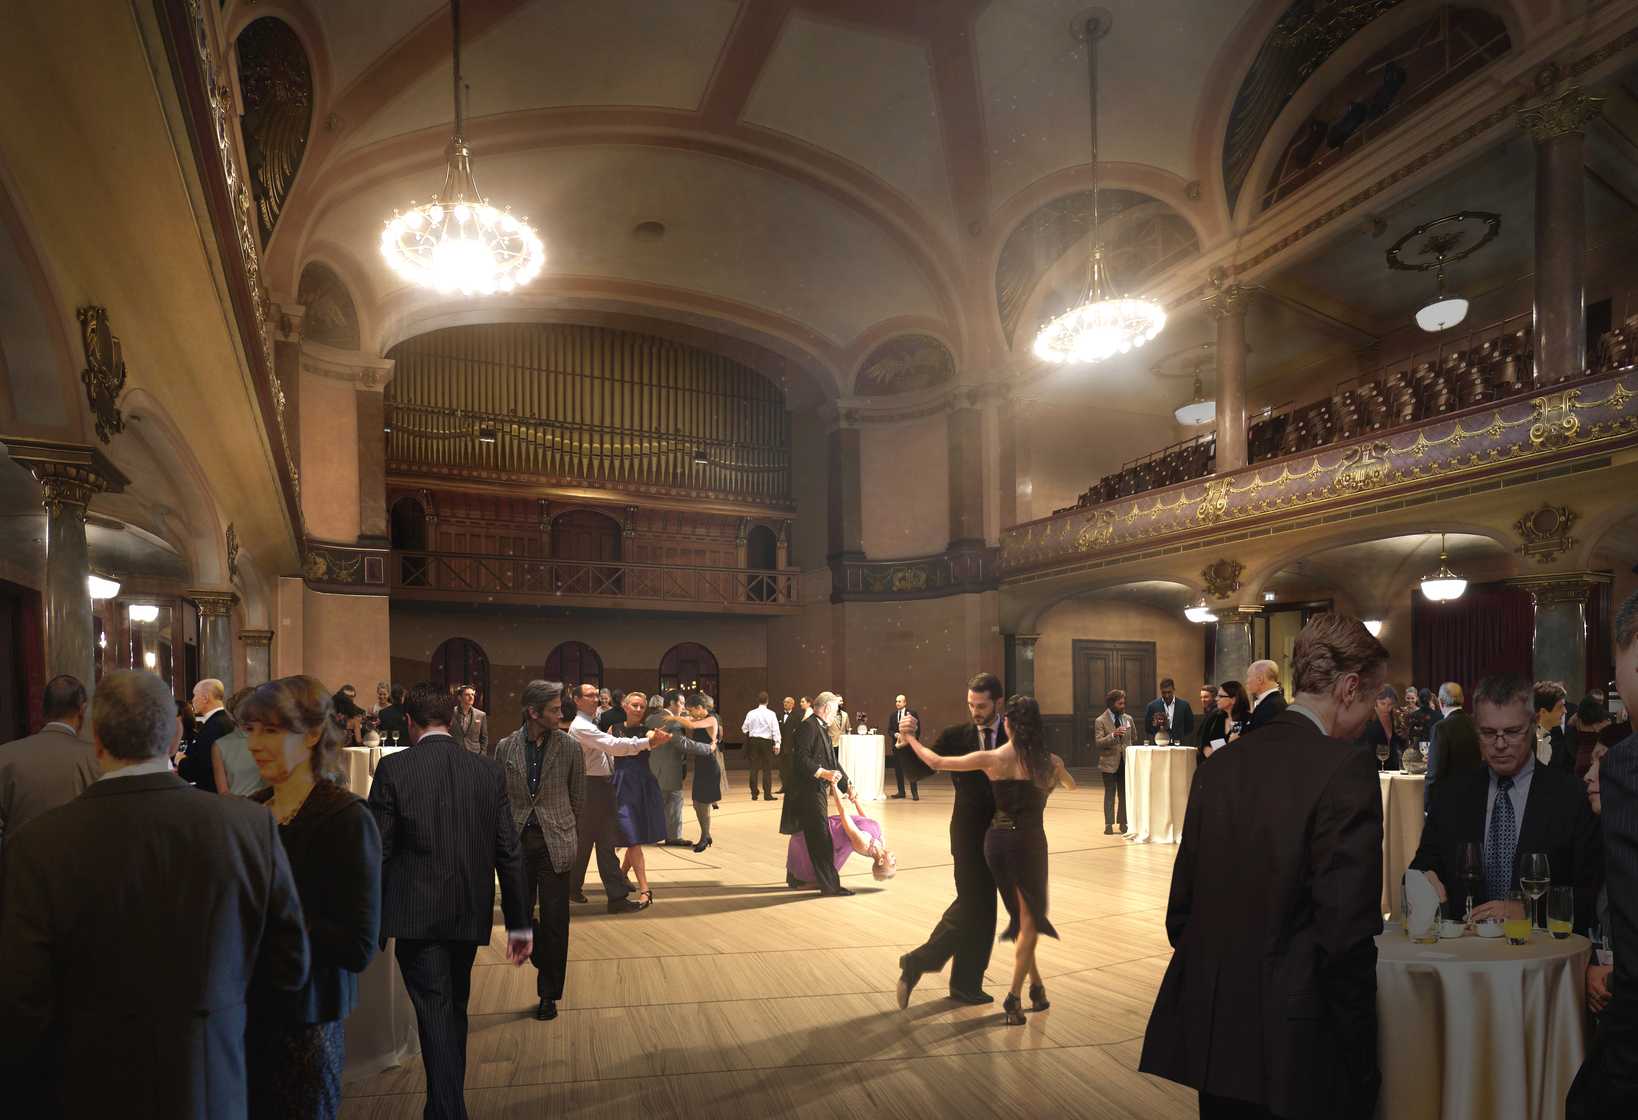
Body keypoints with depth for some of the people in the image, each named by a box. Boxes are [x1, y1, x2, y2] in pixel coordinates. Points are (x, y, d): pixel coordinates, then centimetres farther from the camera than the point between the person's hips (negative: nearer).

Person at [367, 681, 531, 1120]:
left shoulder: (393, 768, -9)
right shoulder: (489, 770, 0)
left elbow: (377, 853, -7)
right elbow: (508, 853, 0)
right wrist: (519, 923, 6)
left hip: (415, 915, -4)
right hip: (471, 914, 4)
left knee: (436, 1019, 1)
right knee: (455, 1012, 21)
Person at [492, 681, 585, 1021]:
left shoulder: (570, 747, -3)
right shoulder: (505, 747, 0)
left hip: (555, 843, -1)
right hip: (517, 840, 1)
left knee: (554, 922, 3)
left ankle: (549, 993, 18)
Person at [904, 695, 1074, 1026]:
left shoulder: (991, 759, -9)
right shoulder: (1051, 762, -6)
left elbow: (936, 762, -4)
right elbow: (1071, 785, 18)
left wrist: (910, 739, 12)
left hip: (997, 840, 2)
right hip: (1031, 841, -2)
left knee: (1020, 917, 19)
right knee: (1029, 921, 9)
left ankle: (1037, 988, 27)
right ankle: (1013, 998, -2)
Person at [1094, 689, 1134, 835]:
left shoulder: (1128, 719, 10)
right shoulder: (1100, 721, -5)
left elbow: (1133, 738, 25)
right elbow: (1099, 742, -15)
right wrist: (1113, 735, -28)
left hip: (1125, 762, 4)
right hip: (1109, 763, -4)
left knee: (1124, 794, 7)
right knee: (1110, 794, -1)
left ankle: (1122, 823, 15)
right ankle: (1108, 824, 3)